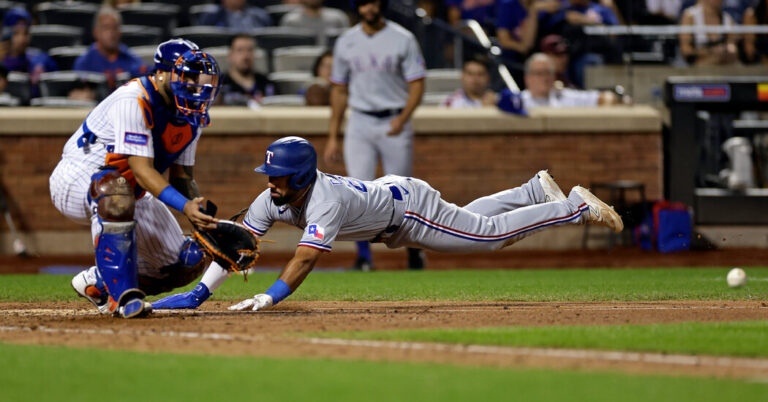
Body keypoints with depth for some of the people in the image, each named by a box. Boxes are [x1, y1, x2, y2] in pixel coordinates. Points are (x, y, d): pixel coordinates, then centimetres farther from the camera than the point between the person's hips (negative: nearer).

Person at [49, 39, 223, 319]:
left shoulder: (193, 116, -2)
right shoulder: (133, 102, -28)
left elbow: (180, 175, 3)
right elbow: (142, 170, -34)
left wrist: (201, 219, -16)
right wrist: (185, 206, -46)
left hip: (133, 191, 9)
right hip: (76, 180, -9)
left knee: (189, 262, 1)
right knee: (118, 194, -44)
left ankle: (97, 283, 17)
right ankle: (122, 295, -38)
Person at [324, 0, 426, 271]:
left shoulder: (403, 40, -2)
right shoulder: (346, 42, 8)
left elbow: (417, 85, -5)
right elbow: (339, 90, 14)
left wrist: (403, 118, -21)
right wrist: (333, 137, 11)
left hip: (394, 124, -2)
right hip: (359, 124, 2)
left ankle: (414, 249, 23)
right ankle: (363, 256, -6)